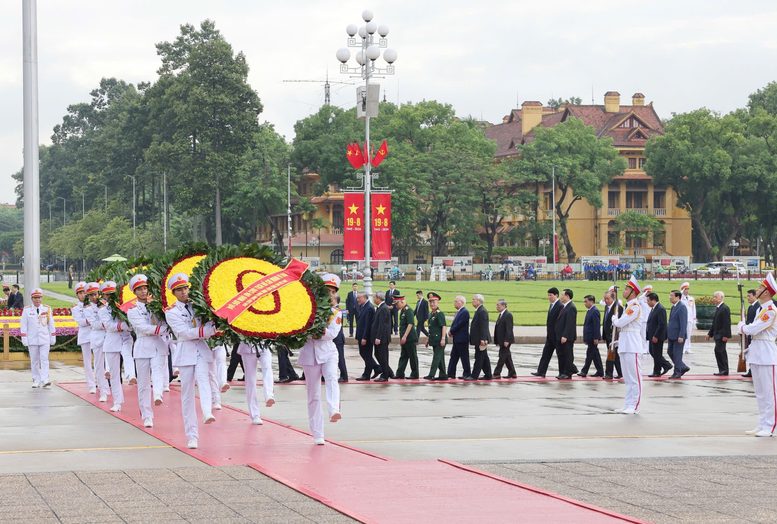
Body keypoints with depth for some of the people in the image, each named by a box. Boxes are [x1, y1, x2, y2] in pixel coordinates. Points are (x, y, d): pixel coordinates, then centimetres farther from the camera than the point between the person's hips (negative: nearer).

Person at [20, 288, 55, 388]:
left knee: (44, 359, -9)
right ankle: (36, 381, 11)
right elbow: (23, 326, 2)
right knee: (34, 361, 5)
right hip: (32, 340, 0)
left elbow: (51, 325, 10)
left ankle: (45, 380, -15)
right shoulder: (27, 310, 2)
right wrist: (25, 341, -3)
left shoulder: (47, 309, 5)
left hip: (45, 339, 0)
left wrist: (52, 339, 9)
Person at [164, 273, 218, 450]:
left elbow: (207, 323, 22)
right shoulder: (171, 312, 2)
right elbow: (186, 333, -10)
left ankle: (207, 413, -50)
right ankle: (192, 435, 2)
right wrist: (212, 329, -14)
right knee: (187, 394, -2)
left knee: (203, 377, -27)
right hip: (185, 351, -2)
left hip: (202, 349, 2)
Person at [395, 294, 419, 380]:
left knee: (413, 357, 0)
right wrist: (401, 337, 20)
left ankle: (415, 374, 7)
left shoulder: (408, 310, -15)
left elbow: (410, 324, -22)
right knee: (403, 356, 9)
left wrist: (404, 337, -24)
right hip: (404, 339, 9)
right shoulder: (402, 311, 13)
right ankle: (399, 374, 10)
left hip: (410, 338, -9)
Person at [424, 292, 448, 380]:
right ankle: (443, 375, 17)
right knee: (440, 358, 12)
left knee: (436, 357, -8)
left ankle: (431, 375, -11)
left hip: (439, 340, -9)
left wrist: (443, 339, -22)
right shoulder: (431, 314, 15)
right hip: (434, 340, 9)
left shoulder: (440, 314, -13)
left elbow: (444, 327, -17)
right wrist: (428, 339, 23)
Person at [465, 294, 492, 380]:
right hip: (479, 340, 11)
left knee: (479, 358, -7)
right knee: (484, 358, 13)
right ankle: (488, 375, 17)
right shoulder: (479, 310, 16)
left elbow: (483, 326, -21)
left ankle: (474, 376, -6)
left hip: (481, 340, -11)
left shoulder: (482, 311, -16)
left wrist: (482, 339, -24)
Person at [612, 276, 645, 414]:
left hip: (632, 347, -10)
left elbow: (621, 322, -19)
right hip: (625, 346, 10)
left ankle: (634, 406, -6)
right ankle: (628, 405, 16)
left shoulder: (635, 306, -13)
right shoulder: (628, 306, 18)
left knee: (634, 377, -7)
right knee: (628, 378, 12)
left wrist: (615, 321, 2)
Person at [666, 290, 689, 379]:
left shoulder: (682, 307, -16)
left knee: (677, 353, -2)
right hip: (672, 335, 10)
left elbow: (683, 322, -20)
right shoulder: (674, 307, 13)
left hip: (678, 335, -10)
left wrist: (681, 336, -23)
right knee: (670, 352, 13)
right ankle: (683, 367, 25)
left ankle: (677, 373, 7)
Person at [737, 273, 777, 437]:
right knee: (759, 392, 13)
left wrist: (741, 327, -2)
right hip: (756, 354, 10)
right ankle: (762, 425, 19)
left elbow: (754, 329, -19)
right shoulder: (760, 309, 16)